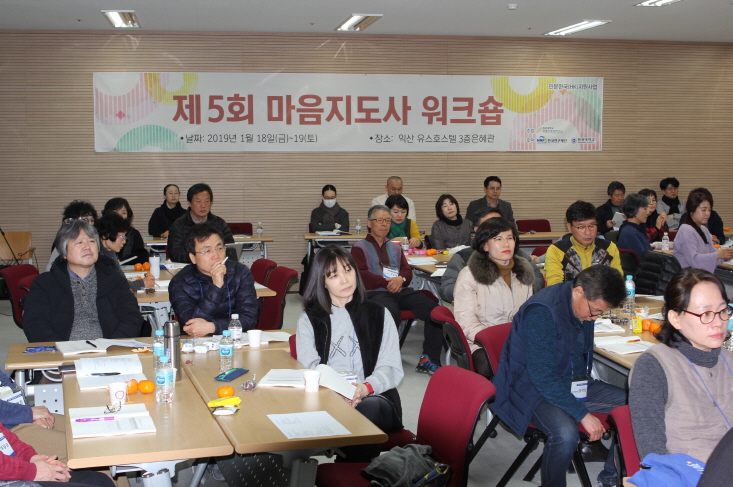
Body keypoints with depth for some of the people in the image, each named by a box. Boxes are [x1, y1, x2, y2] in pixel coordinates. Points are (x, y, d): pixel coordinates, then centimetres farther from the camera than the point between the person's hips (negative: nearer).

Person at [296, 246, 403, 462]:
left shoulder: (378, 314, 19)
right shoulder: (309, 320, 19)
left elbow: (392, 368, 8)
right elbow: (309, 371, 3)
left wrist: (367, 387, -16)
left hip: (374, 398, 1)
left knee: (366, 410, -37)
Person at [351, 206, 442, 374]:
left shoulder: (395, 248, 31)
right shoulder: (360, 247, 14)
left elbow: (408, 271, 20)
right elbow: (361, 274, -1)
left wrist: (401, 279, -6)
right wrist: (387, 283, -12)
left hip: (400, 291, 5)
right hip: (375, 293, -5)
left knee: (434, 308, -23)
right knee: (391, 313, -41)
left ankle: (429, 359, -17)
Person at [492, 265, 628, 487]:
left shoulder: (587, 304, 1)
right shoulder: (541, 312, -27)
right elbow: (543, 377, -29)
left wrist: (583, 382, 4)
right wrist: (583, 414, -29)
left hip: (571, 384, 9)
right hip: (531, 389, -9)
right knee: (565, 433, -36)